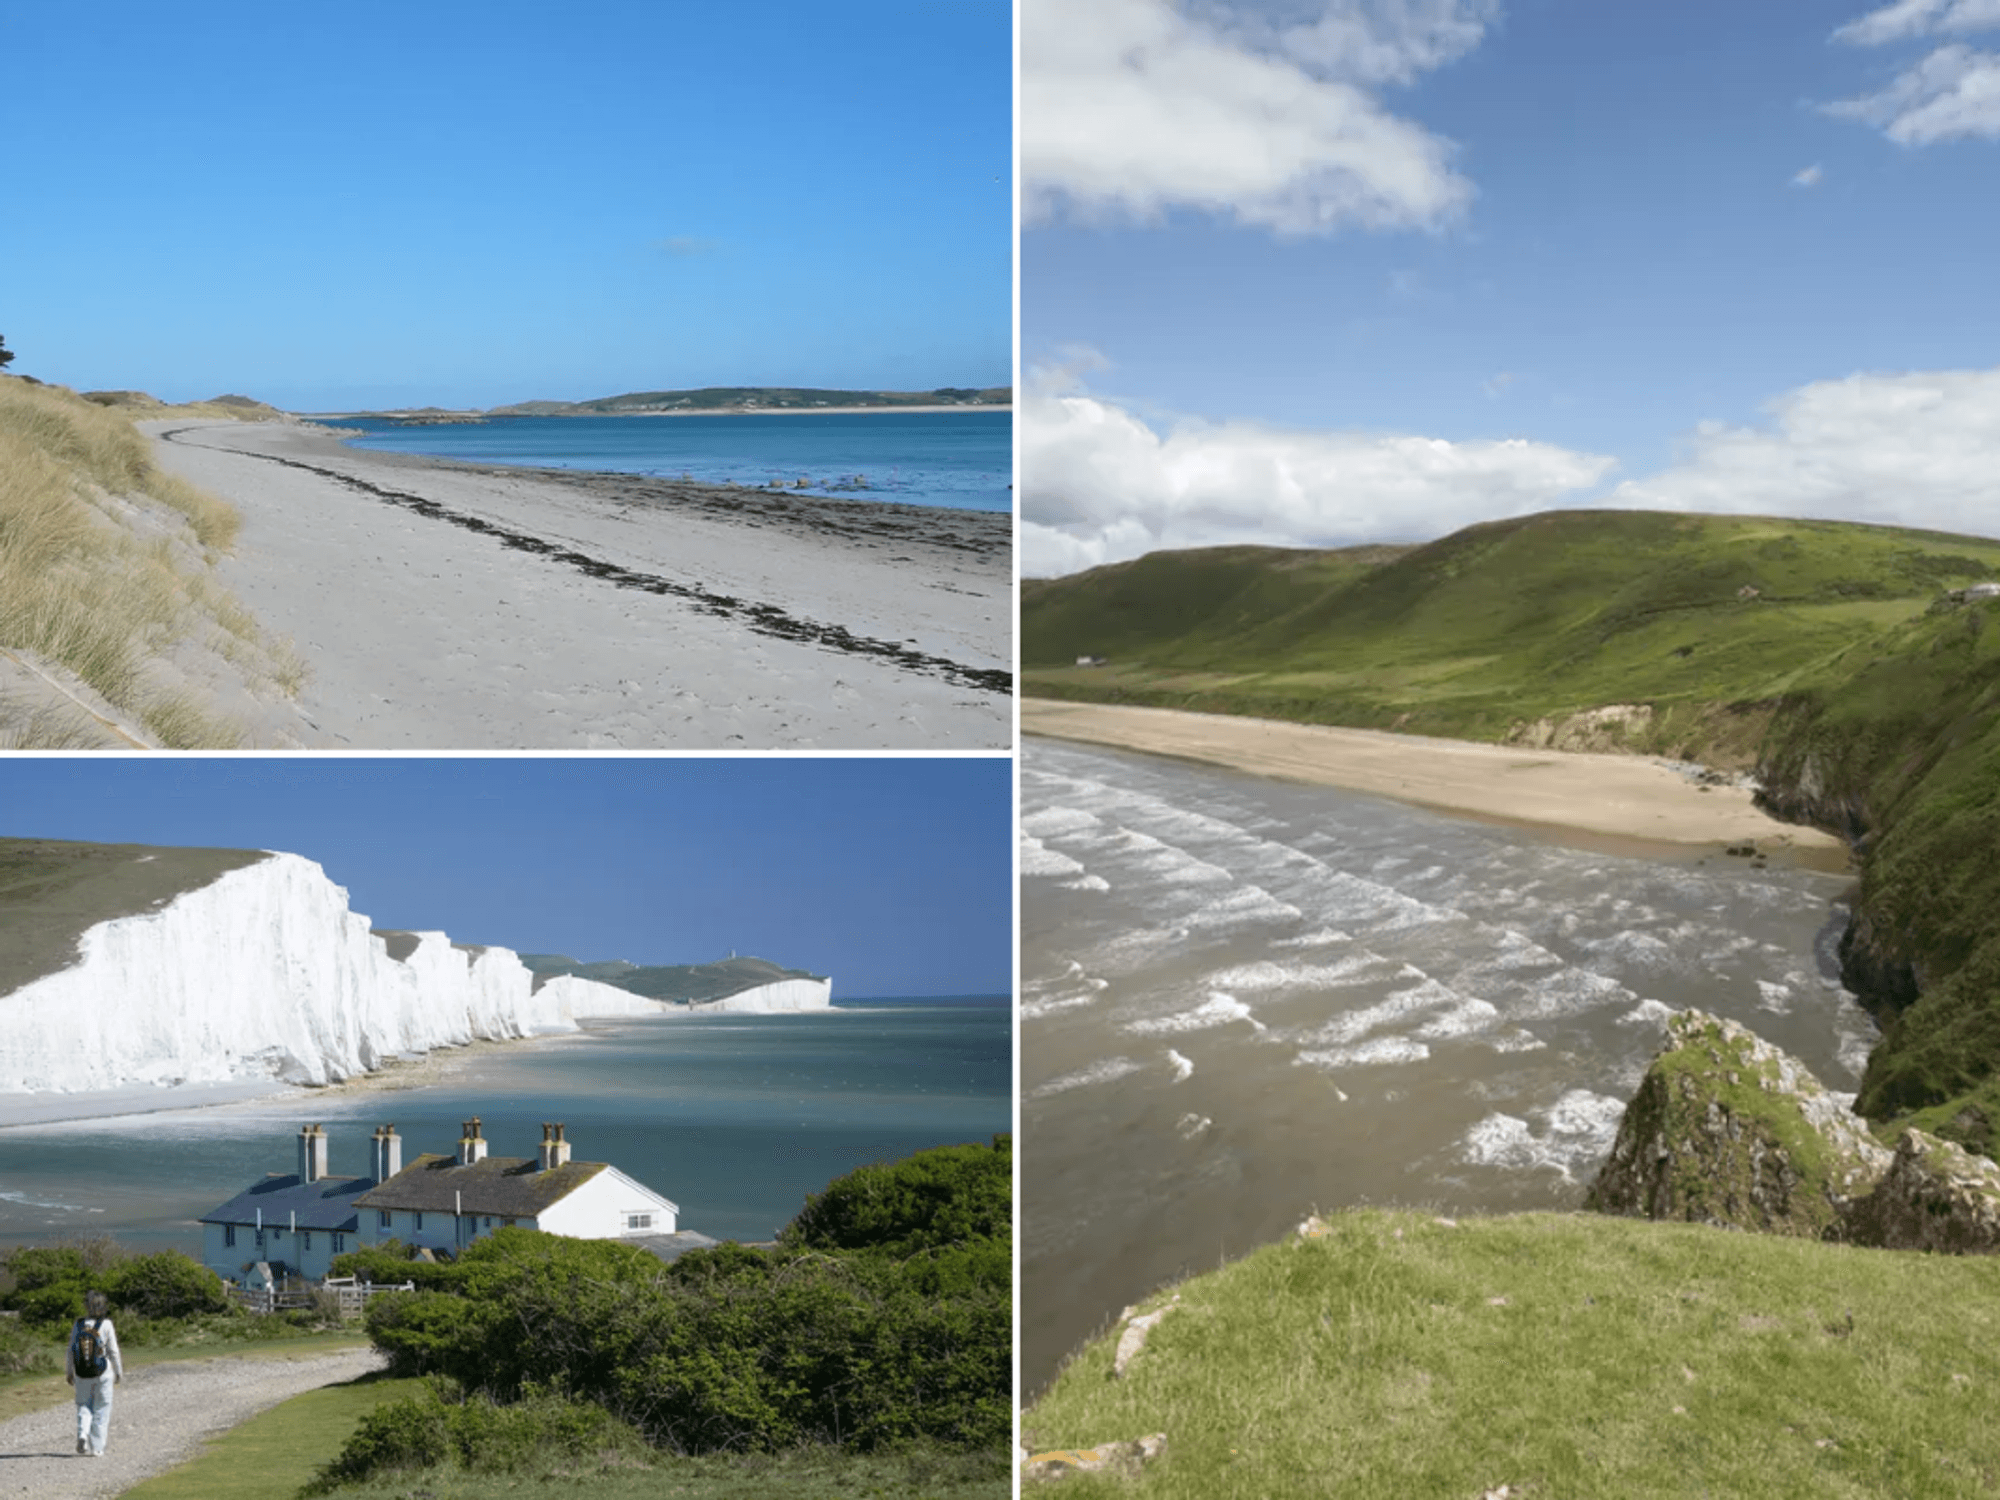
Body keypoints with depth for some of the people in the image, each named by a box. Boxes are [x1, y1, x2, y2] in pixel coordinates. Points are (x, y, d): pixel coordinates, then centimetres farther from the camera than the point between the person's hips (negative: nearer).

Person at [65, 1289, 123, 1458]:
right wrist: (118, 1372, 6)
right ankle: (96, 1447, 7)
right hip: (102, 1374, -2)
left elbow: (71, 1350, 1)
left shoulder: (78, 1324, -3)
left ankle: (82, 1434, -9)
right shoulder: (106, 1325, -10)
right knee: (101, 1409, 8)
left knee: (84, 1406, 17)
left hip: (82, 1374, 2)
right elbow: (113, 1351, -5)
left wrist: (69, 1372, 12)